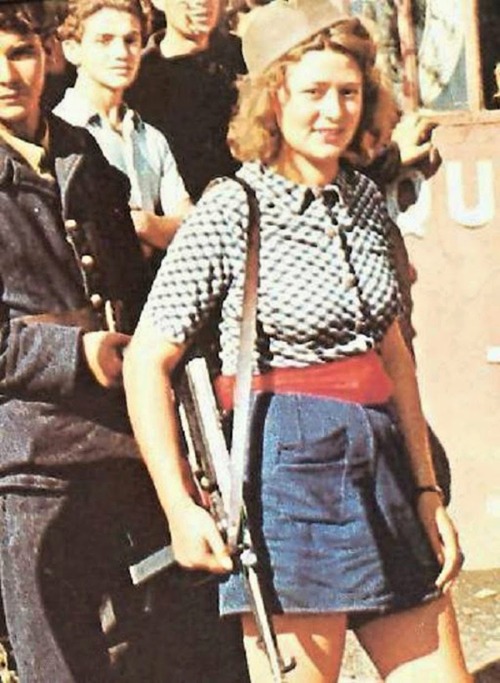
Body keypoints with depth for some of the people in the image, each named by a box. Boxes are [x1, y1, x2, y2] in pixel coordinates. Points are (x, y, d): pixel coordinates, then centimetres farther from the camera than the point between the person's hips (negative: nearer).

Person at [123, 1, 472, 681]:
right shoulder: (230, 212, -8)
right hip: (288, 469, -7)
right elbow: (147, 360, -8)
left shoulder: (366, 199, 11)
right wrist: (181, 509, -12)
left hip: (382, 466, 7)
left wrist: (427, 488, 14)